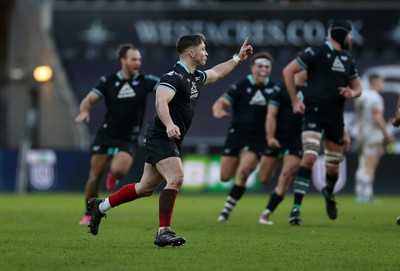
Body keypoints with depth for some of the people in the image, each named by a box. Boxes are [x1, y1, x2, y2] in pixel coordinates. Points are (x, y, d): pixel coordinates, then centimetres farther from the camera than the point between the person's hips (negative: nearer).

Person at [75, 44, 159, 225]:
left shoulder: (145, 81, -3)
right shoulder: (108, 81, -2)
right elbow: (89, 100, -3)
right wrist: (84, 111, -25)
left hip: (128, 139, -1)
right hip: (106, 135, 1)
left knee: (118, 170, -26)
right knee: (95, 175, -1)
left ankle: (113, 176, 13)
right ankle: (89, 214, 18)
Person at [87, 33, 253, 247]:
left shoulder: (195, 77, 13)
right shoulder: (174, 76, -17)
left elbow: (217, 72, 35)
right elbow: (161, 101, -33)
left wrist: (238, 58, 40)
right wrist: (169, 124, -48)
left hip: (170, 140, 10)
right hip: (160, 138, -10)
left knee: (147, 187, 15)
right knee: (176, 178, -25)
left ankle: (100, 206, 31)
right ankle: (163, 232, -26)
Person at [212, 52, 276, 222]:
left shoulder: (273, 89, 3)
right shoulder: (240, 86, -3)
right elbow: (220, 102, -7)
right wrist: (218, 110, -31)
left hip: (257, 138, 0)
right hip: (237, 134, 0)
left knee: (242, 173, -20)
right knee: (225, 177, 4)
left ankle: (227, 209, -8)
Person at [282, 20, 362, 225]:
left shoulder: (348, 59, 15)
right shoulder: (316, 52, -6)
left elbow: (357, 87, 24)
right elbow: (288, 71, -5)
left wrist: (352, 93, -1)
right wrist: (295, 101, -8)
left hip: (336, 117, 6)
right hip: (315, 113, -6)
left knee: (333, 168, 10)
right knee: (309, 157, -24)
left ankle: (329, 194, 43)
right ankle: (296, 208, -21)